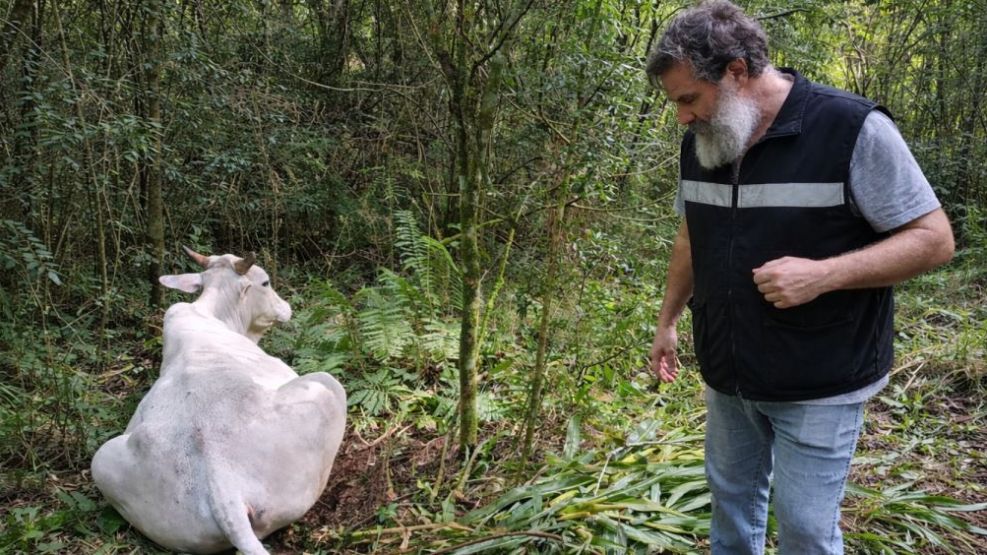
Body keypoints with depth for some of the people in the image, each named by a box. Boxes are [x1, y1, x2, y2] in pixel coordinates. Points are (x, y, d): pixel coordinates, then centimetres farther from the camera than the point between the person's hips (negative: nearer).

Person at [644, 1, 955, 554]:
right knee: (731, 498, 19)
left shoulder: (853, 128, -18)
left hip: (819, 385, -5)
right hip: (728, 375, 6)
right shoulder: (700, 142, 2)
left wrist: (823, 274, -27)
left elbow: (933, 239, -15)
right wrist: (668, 321, 17)